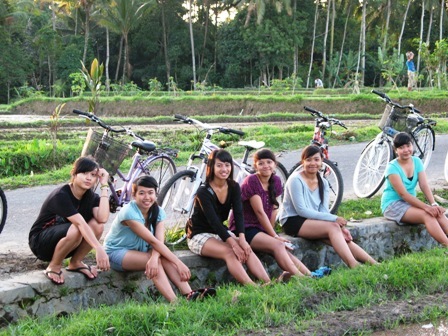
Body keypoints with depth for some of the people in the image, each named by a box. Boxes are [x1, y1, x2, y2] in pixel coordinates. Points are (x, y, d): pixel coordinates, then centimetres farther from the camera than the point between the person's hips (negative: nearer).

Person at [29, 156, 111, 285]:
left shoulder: (91, 197, -5)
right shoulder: (61, 195, -25)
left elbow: (103, 218, -26)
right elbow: (80, 223, -39)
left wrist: (104, 186, -22)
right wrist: (99, 248, -49)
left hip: (64, 242, 6)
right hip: (40, 241, -6)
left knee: (98, 225, -21)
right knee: (75, 230, -37)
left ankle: (75, 262, -2)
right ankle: (54, 266, -13)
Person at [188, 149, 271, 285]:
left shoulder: (234, 187, -1)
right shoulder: (203, 192, -18)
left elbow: (238, 214, -12)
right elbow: (213, 220, -26)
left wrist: (242, 239, -29)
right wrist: (233, 243, -33)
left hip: (222, 232, 5)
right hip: (200, 235, -5)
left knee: (247, 250, -23)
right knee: (229, 252, -32)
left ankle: (268, 283, -38)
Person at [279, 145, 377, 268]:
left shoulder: (323, 183, 10)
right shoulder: (295, 180, -11)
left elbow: (323, 210, 3)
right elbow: (301, 210, -17)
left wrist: (340, 226, -17)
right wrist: (334, 219, -21)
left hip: (313, 221, 6)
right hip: (293, 221, -6)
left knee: (343, 237, -18)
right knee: (333, 227, -27)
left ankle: (374, 264, -21)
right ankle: (353, 266, -34)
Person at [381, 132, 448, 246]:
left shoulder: (417, 162, 3)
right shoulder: (392, 167, -16)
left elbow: (424, 186, -6)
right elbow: (403, 194, -21)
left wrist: (433, 204, -22)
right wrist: (426, 207, -28)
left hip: (411, 202, 6)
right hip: (393, 204, -6)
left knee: (439, 213, -21)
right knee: (427, 215, -29)